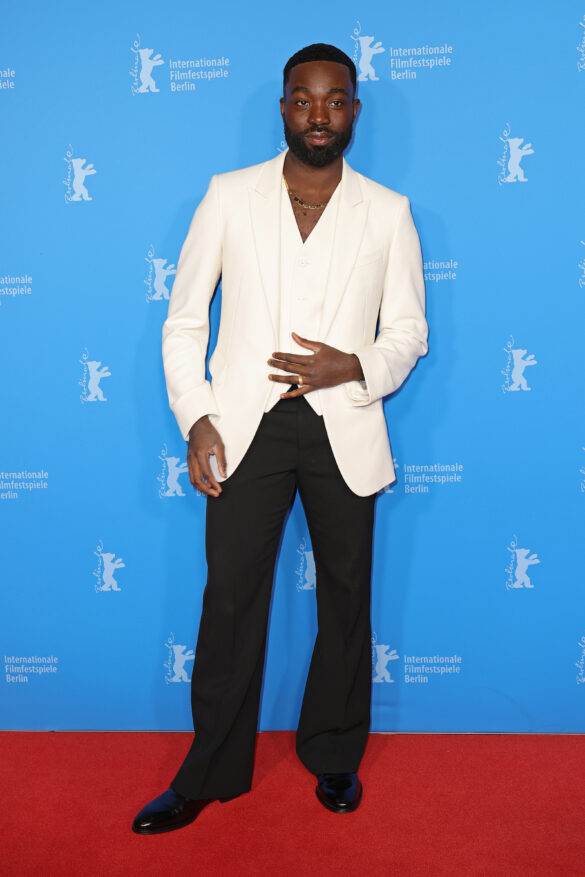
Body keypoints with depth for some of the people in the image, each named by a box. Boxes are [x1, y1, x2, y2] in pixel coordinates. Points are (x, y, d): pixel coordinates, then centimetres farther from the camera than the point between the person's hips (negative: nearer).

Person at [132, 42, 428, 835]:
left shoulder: (388, 212, 6)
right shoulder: (229, 196, 5)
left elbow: (409, 332, 7)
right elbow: (184, 321, 5)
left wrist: (352, 367, -13)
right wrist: (195, 419, -6)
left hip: (343, 429, 1)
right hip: (247, 427, 0)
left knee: (346, 597, 11)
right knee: (231, 599, 4)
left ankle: (335, 757, 32)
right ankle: (210, 775, 22)